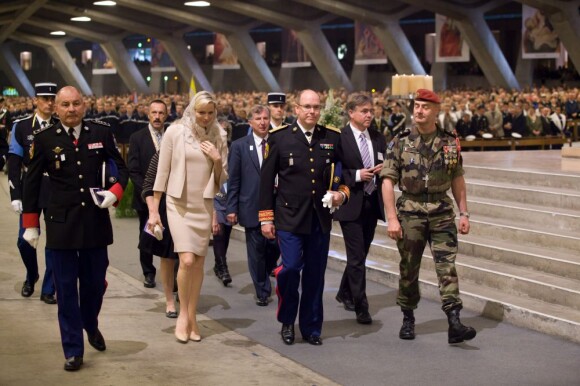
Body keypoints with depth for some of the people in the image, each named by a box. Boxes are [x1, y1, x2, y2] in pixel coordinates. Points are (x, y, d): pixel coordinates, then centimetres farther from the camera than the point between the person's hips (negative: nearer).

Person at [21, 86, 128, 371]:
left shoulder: (101, 133, 1)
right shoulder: (44, 139, -2)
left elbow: (121, 167, 10)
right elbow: (32, 183, 4)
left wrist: (115, 191, -10)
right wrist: (30, 224, 5)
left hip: (96, 221, 2)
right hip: (61, 224, -1)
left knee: (94, 282, 13)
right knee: (66, 289, 3)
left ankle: (91, 326, 42)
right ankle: (73, 350, 12)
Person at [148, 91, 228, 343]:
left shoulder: (218, 137, 3)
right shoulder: (175, 132, -5)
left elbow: (221, 180, 7)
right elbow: (162, 173, -2)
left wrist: (217, 160, -12)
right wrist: (153, 210, -2)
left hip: (204, 206, 3)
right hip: (179, 205, -3)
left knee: (199, 264, 4)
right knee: (187, 260, -14)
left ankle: (192, 318, 16)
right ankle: (183, 313, 6)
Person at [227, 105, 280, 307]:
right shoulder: (239, 146, 2)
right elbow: (233, 180, 2)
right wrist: (232, 208, -2)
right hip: (251, 207, -1)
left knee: (275, 246, 1)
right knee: (256, 251, 5)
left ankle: (268, 269, 34)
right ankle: (262, 291, 18)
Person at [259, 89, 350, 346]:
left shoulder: (333, 138, 5)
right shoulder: (279, 138, -2)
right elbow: (266, 180, 0)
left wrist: (343, 193, -4)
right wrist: (266, 218, -2)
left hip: (321, 218, 3)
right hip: (289, 217, -3)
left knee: (315, 274, 7)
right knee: (290, 268, -12)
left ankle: (311, 327, 21)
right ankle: (287, 320, 12)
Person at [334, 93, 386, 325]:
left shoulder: (378, 138, 10)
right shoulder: (339, 138, -9)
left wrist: (383, 169, -4)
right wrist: (356, 176, -19)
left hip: (372, 203, 6)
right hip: (351, 204, -6)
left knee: (360, 254, 17)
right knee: (357, 258, -6)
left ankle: (345, 294, 36)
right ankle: (361, 307, -1)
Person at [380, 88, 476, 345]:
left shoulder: (450, 143, 6)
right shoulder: (400, 143, 0)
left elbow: (457, 181, 12)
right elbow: (388, 181, -2)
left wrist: (464, 213, 7)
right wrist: (392, 218, -9)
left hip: (442, 213, 1)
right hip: (410, 213, -1)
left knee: (447, 266, -7)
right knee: (409, 269, 8)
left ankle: (454, 324, -11)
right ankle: (408, 319, 24)